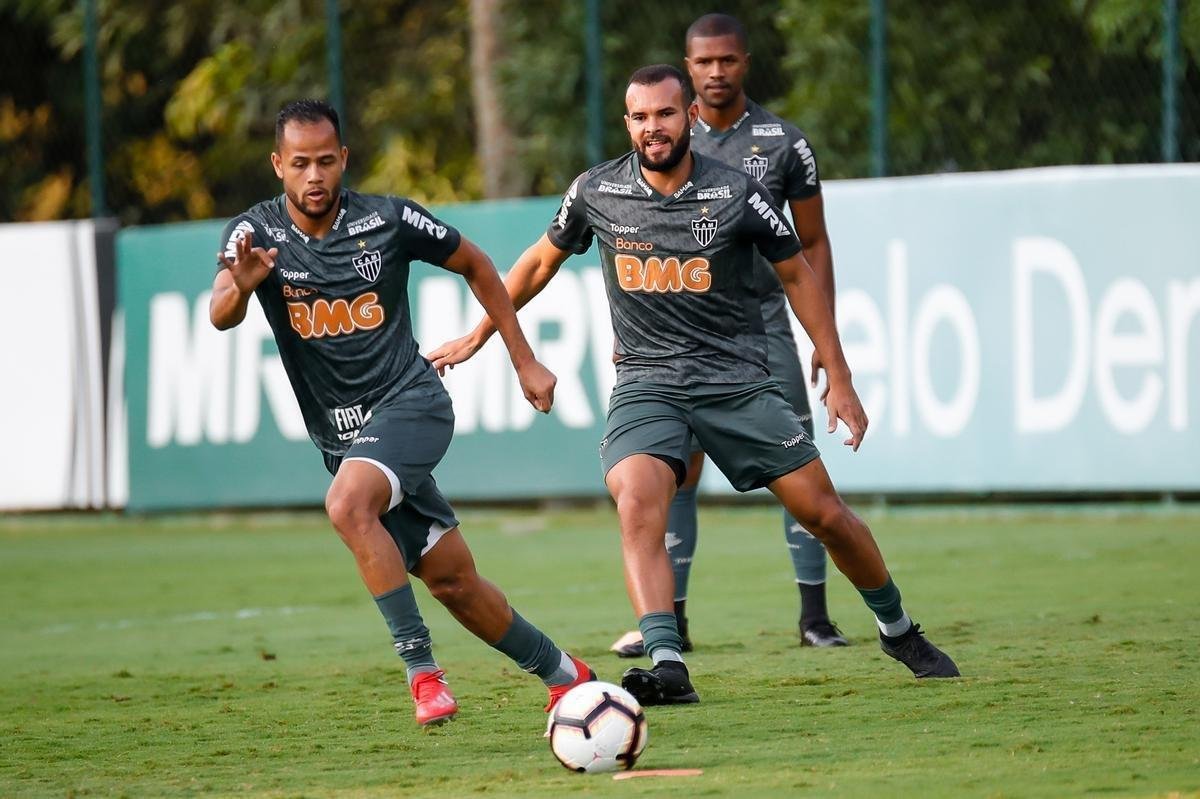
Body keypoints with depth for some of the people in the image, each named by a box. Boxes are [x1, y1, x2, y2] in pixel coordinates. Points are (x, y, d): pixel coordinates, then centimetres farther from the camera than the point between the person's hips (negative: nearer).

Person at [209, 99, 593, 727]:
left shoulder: (389, 221, -7)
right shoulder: (256, 233, -4)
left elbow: (475, 266, 9)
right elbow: (220, 316, -21)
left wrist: (525, 362, 9)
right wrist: (241, 287, -45)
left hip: (409, 403, -3)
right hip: (341, 434, 3)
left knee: (348, 505, -32)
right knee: (451, 580, 7)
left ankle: (420, 664, -26)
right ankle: (557, 669, 27)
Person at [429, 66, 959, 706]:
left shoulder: (736, 195, -7)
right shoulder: (597, 192, -2)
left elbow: (797, 276, 6)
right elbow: (541, 261, 16)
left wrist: (839, 380, 5)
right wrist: (476, 338, 21)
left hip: (738, 379, 0)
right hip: (646, 382, 0)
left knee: (823, 511, 1)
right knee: (637, 508, -27)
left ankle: (898, 631, 26)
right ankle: (667, 668, -33)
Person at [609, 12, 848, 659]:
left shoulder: (784, 143, 1)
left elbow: (812, 244, 6)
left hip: (761, 321, -1)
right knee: (673, 473, -5)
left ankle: (815, 616, 2)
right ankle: (669, 621, 1)